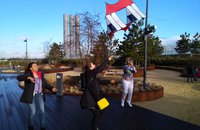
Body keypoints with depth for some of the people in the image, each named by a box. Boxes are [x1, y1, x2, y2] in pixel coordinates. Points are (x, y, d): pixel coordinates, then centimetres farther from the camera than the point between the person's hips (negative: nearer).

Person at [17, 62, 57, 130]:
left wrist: (52, 88, -10)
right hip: (31, 96, -4)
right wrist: (29, 78, -43)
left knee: (42, 111, 0)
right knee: (33, 112, 2)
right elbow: (19, 77, -28)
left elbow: (45, 84, 7)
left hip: (39, 95, 4)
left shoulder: (40, 74, 5)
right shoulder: (27, 74, -10)